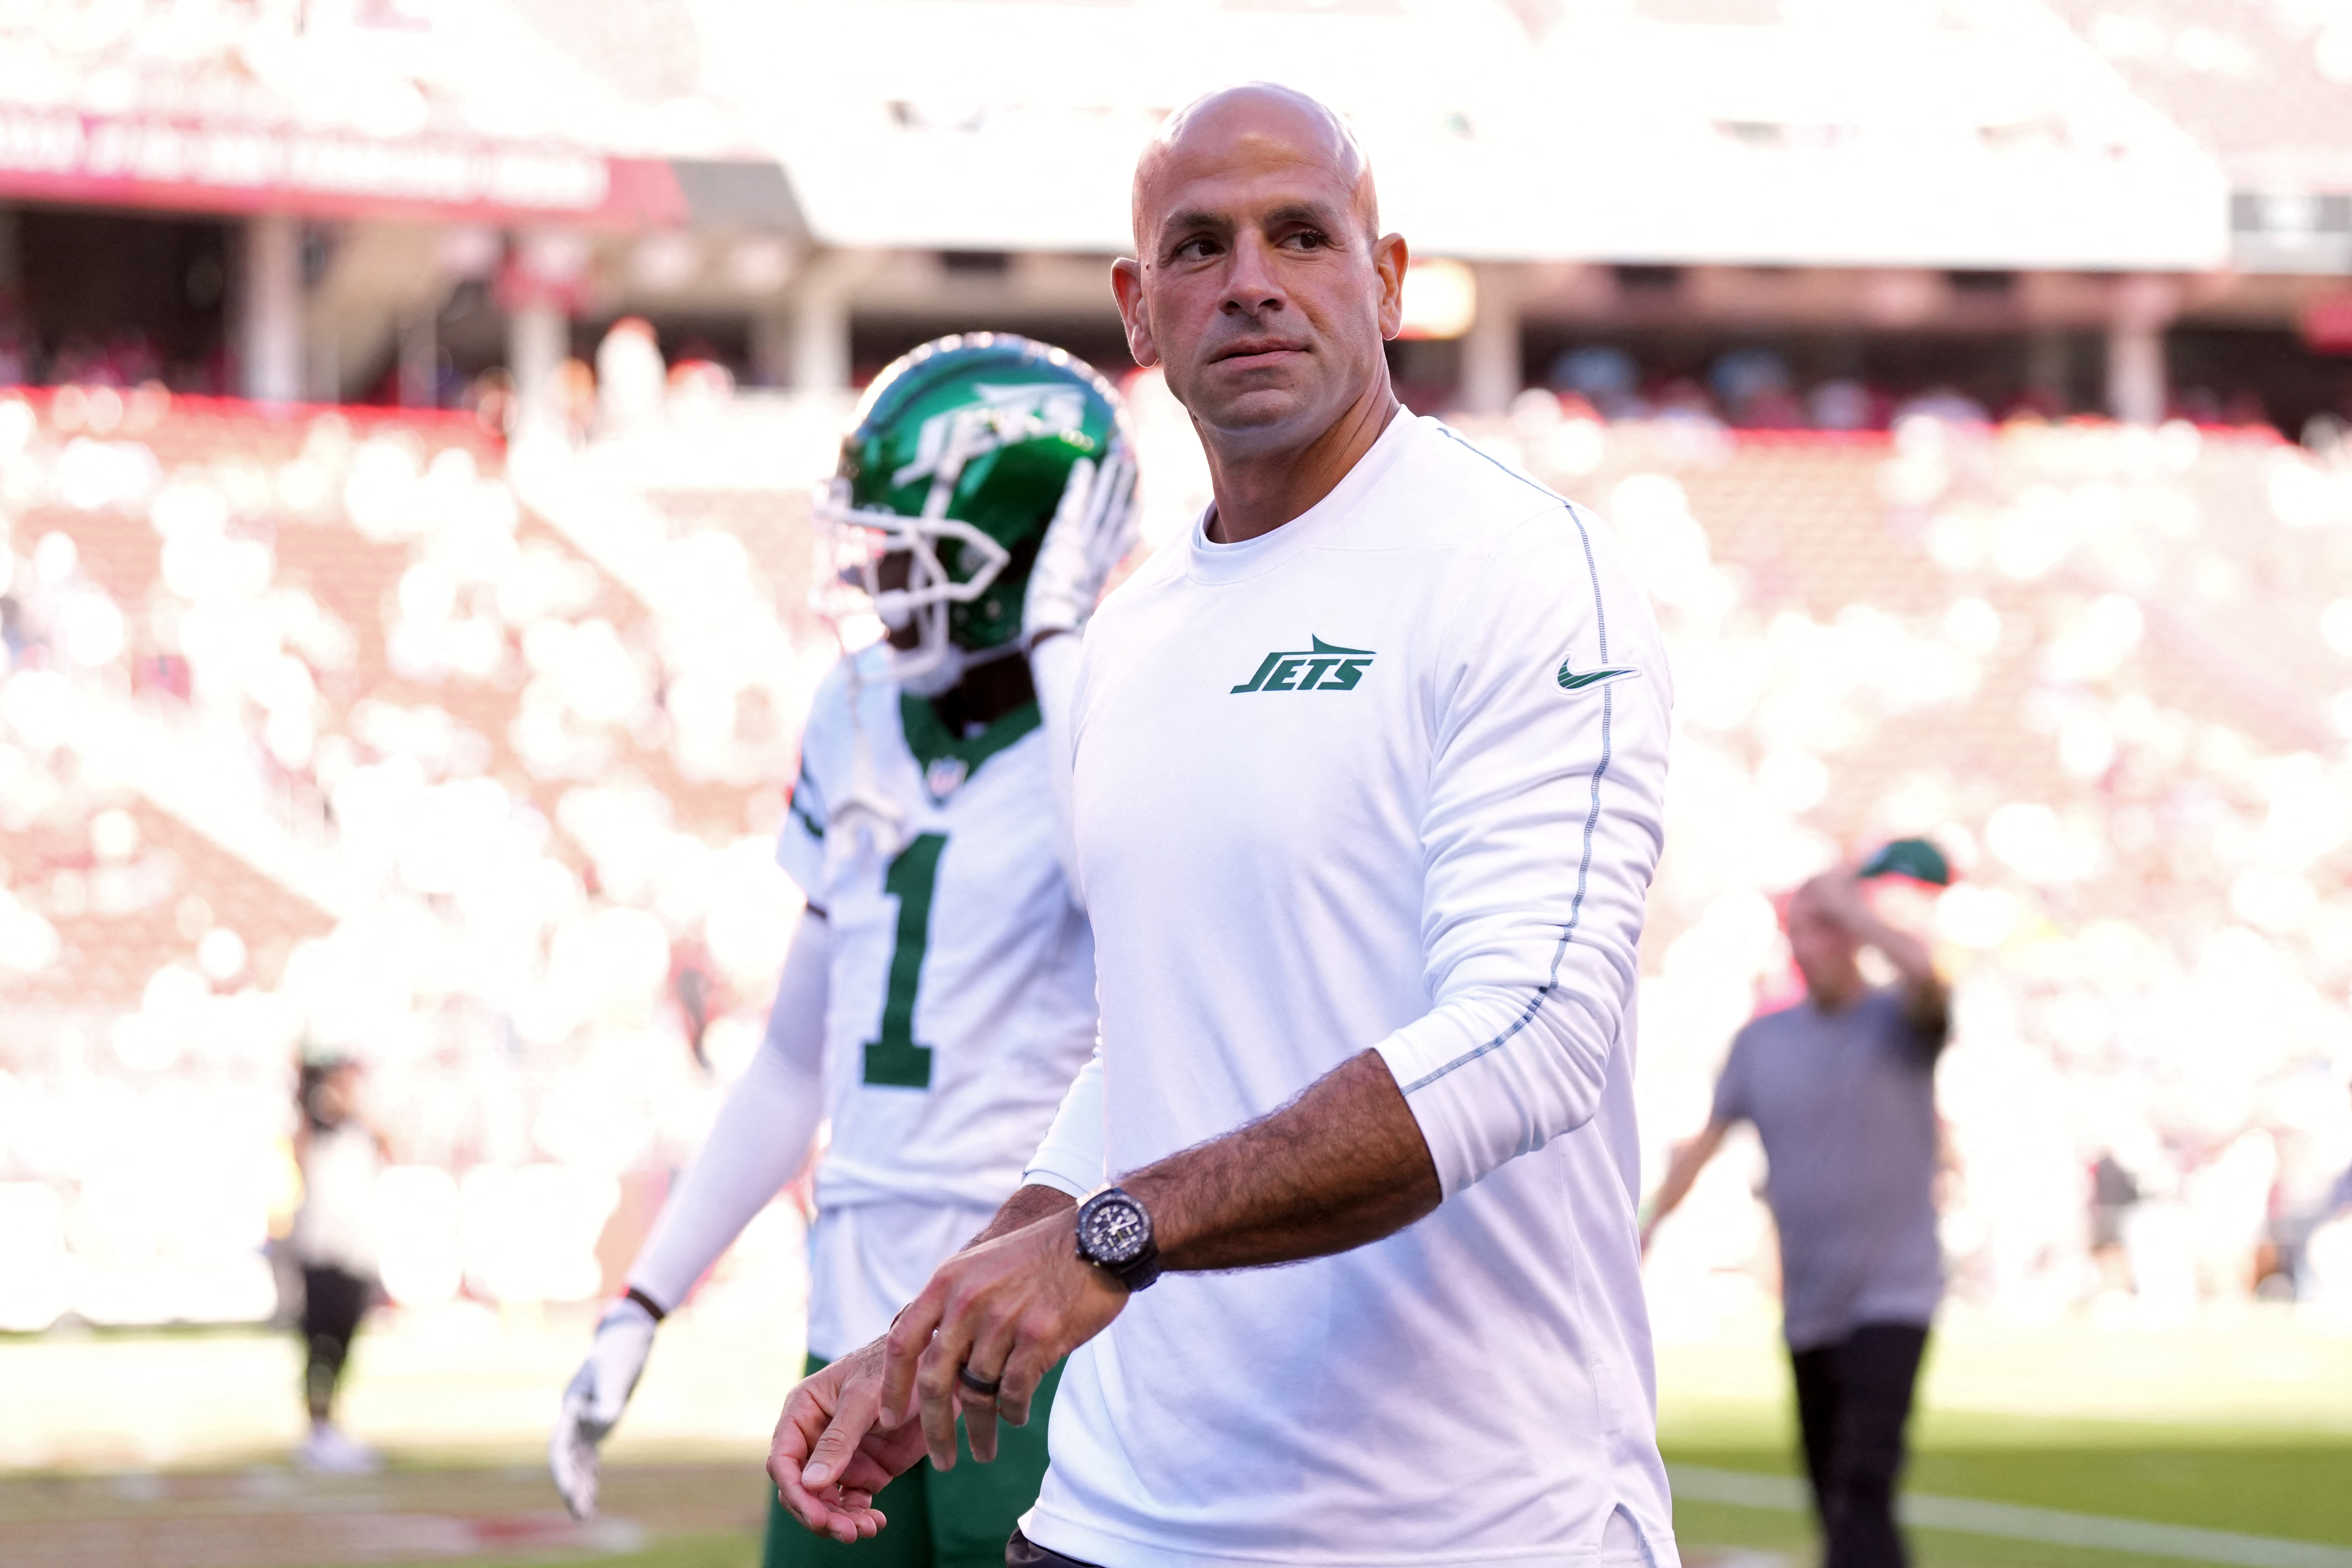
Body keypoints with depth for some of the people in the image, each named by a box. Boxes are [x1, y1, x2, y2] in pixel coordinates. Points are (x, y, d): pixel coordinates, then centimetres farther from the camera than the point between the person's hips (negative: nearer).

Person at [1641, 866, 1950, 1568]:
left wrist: (1843, 900, -14)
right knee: (1832, 1494, 9)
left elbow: (1921, 968, -26)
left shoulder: (1898, 1022, -4)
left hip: (1891, 1297, -5)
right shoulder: (1762, 1041, 9)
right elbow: (1708, 1138, 13)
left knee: (1864, 1483, -19)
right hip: (1807, 1306, 5)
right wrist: (1649, 1225, 6)